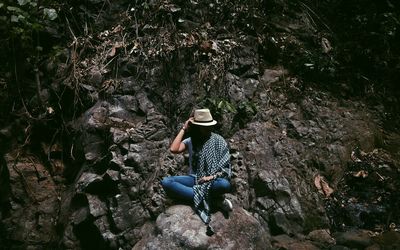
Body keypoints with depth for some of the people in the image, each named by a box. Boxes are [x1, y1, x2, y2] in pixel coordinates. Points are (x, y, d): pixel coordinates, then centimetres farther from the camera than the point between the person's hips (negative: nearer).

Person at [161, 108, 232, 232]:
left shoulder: (219, 141, 1)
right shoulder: (190, 141, 6)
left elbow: (225, 167, -3)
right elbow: (173, 149, -13)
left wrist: (212, 177, -21)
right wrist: (184, 129, -7)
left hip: (213, 180, -3)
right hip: (194, 179, 4)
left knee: (225, 184, -39)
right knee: (166, 182, -26)